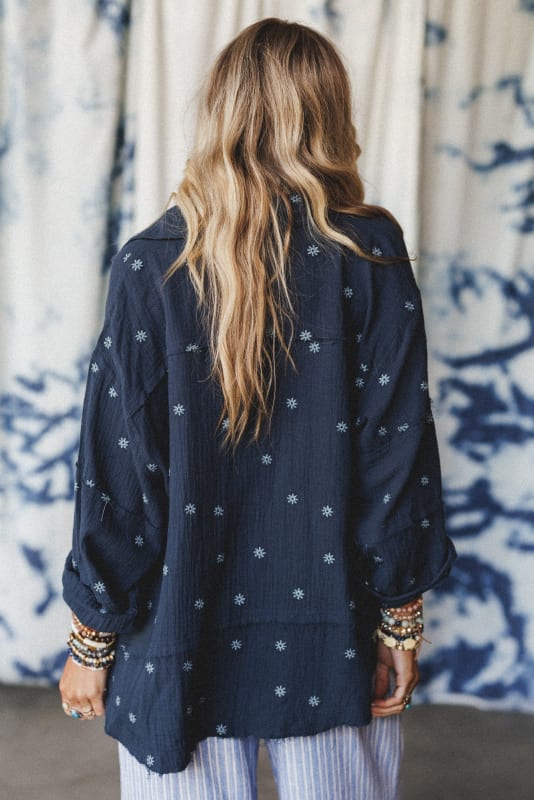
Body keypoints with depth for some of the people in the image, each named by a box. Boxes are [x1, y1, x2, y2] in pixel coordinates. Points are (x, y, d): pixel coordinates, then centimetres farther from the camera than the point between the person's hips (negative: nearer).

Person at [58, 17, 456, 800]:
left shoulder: (153, 262, -9)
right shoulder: (371, 252, -8)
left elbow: (116, 466, -7)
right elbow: (399, 446, -7)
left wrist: (93, 637, 3)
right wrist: (401, 619, 3)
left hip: (180, 644, 0)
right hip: (333, 637, 1)